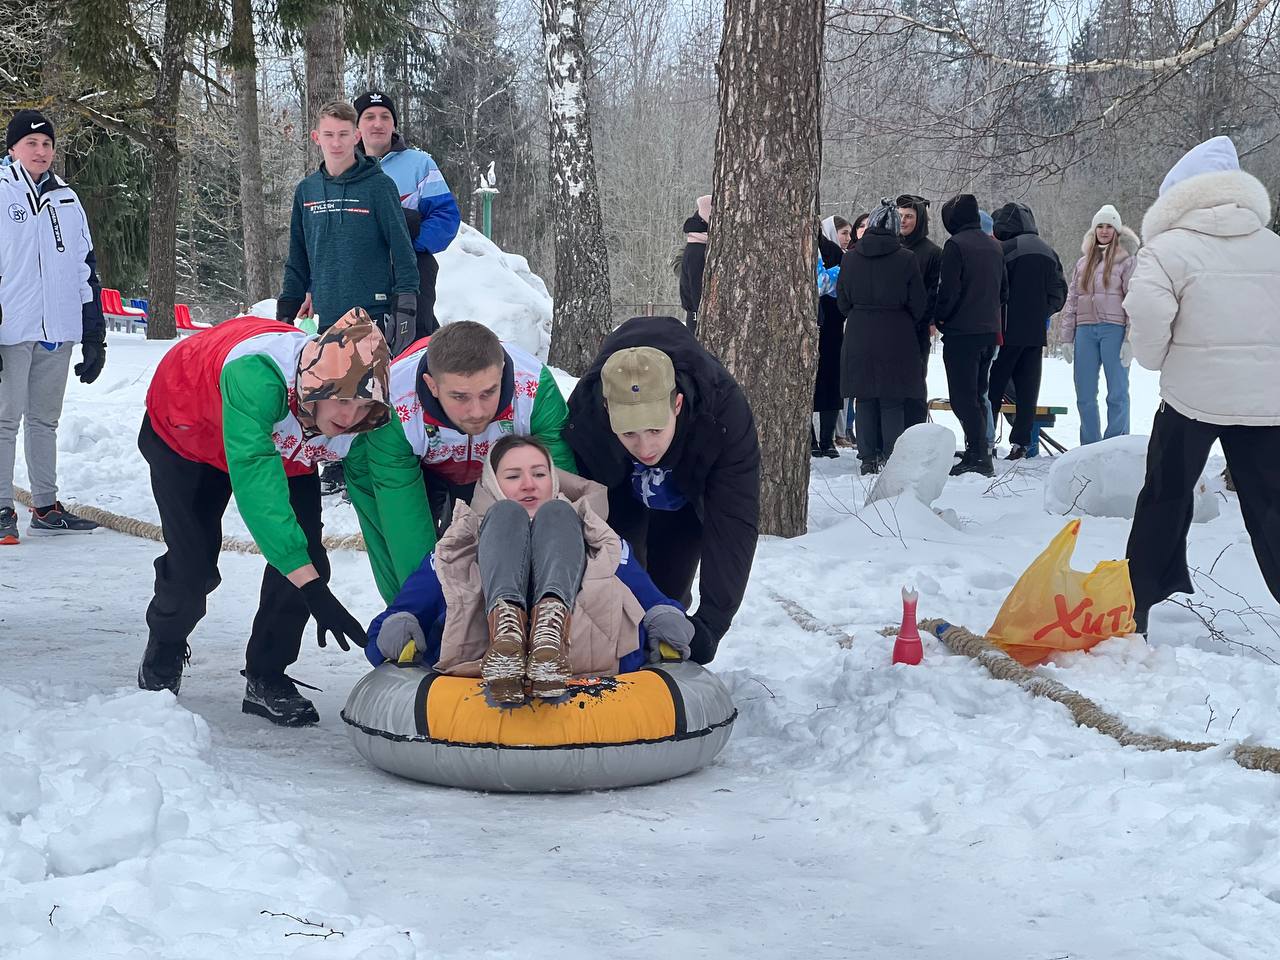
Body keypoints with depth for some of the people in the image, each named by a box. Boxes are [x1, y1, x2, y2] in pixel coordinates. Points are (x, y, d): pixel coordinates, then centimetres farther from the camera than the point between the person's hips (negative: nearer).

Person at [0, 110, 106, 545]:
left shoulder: (67, 200, 14)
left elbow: (86, 268, 17)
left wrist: (94, 336, 13)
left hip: (58, 330, 5)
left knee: (45, 420, 12)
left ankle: (46, 506, 18)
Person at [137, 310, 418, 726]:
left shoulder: (366, 414, -33)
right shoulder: (255, 375, -48)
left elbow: (398, 501, -29)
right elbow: (255, 482, -52)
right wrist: (312, 588, -56)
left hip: (283, 449, 4)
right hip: (183, 432, -4)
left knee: (306, 556, -12)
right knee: (193, 567, -6)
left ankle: (266, 679, 9)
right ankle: (163, 653, 28)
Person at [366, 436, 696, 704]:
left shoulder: (595, 541, 38)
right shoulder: (461, 545, 37)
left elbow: (645, 593, 19)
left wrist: (666, 619, -6)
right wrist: (397, 626, -7)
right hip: (477, 652, 0)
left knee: (555, 514, -7)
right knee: (507, 514, -8)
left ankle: (550, 629, -41)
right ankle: (505, 626, -43)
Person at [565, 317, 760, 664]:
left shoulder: (725, 411, -44)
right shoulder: (583, 414, -40)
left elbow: (733, 523, -42)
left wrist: (711, 620, -49)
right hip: (619, 492, 1)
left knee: (670, 587, -2)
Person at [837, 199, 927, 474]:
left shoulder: (850, 258, 0)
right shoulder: (906, 259, -9)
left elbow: (844, 302, 8)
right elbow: (919, 304, -3)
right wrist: (915, 325, 16)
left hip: (858, 337, 3)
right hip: (896, 338, -3)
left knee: (865, 399, 8)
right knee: (893, 402, 2)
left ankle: (868, 459, 8)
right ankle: (891, 458, 1)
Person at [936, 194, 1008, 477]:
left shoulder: (956, 245, -11)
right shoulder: (994, 247, 13)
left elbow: (949, 290, -15)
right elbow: (1004, 291, 17)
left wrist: (940, 319, 0)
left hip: (961, 332, -8)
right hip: (990, 330, 8)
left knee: (963, 397, -6)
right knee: (977, 394, 15)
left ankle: (979, 456, -12)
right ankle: (978, 452, 16)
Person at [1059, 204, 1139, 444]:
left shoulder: (1126, 260, 1)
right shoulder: (1084, 262, 17)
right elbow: (1071, 300, 18)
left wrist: (1130, 339, -12)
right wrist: (1066, 337, 12)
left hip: (1114, 329, -5)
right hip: (1085, 330, 5)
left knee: (1117, 393, -2)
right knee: (1085, 395, 5)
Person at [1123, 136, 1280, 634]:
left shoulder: (1167, 248, -8)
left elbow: (1147, 316, -20)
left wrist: (1156, 359, -1)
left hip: (1193, 394, -3)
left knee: (1165, 499, 12)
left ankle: (1141, 601, 16)